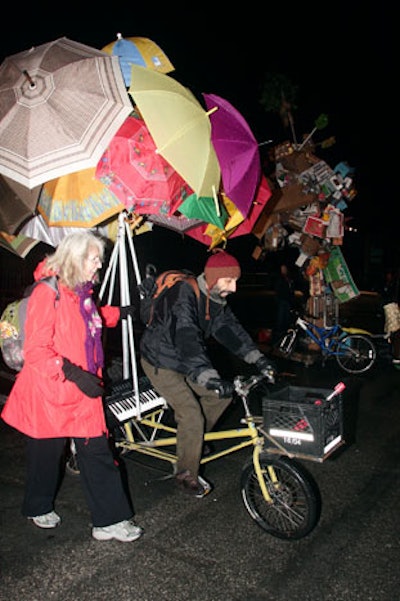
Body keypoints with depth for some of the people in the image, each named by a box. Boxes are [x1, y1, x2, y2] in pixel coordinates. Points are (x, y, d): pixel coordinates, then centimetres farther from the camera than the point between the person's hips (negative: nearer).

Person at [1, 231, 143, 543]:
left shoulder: (82, 292, 7)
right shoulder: (47, 293, -19)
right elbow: (36, 350, -23)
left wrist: (122, 312, 28)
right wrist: (73, 373, -31)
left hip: (83, 392, 7)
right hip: (49, 392, -7)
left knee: (98, 452, 6)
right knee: (47, 453, 14)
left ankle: (110, 520, 17)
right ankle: (38, 508, 42)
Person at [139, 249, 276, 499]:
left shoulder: (217, 298, -4)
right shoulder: (184, 296, -32)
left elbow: (230, 328, -4)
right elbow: (187, 341, -42)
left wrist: (258, 359, -15)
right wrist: (211, 379, -51)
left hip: (187, 360, 8)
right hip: (161, 362, -8)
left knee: (222, 396, 4)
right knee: (192, 415, -15)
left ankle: (193, 439, 26)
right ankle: (187, 476, 5)